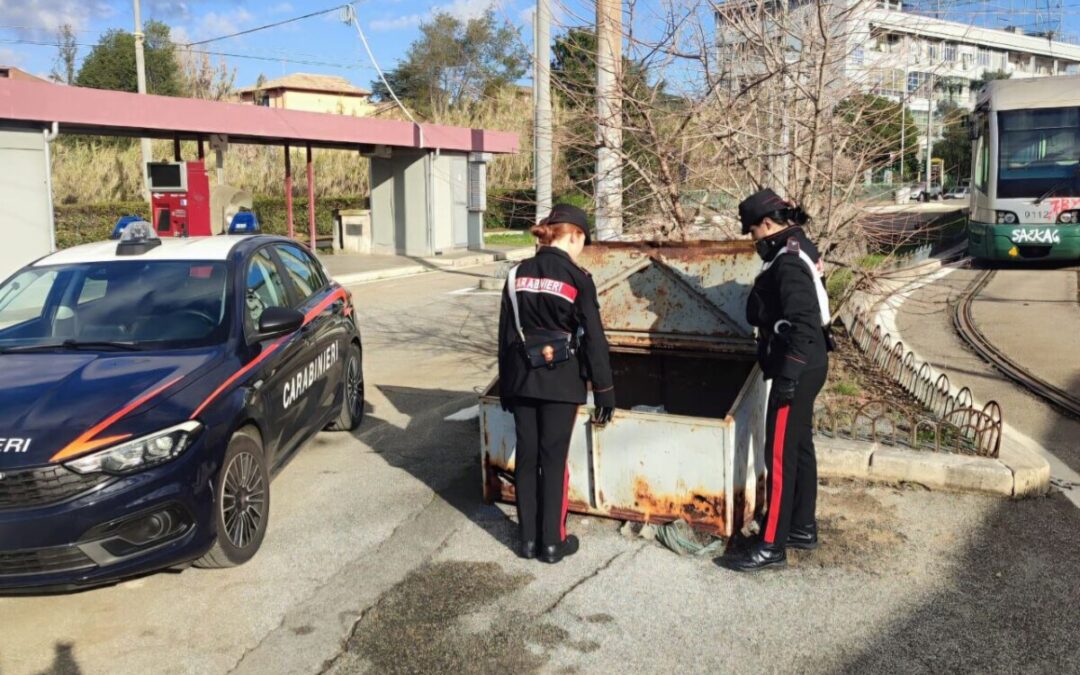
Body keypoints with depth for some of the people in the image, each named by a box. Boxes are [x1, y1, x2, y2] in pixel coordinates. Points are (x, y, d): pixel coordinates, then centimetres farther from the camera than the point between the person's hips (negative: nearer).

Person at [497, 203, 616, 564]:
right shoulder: (577, 278, -10)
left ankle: (528, 538, 20)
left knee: (526, 457, 11)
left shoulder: (517, 275, 3)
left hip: (522, 379, 4)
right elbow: (593, 339, -9)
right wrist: (605, 391, -3)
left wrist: (506, 385, 16)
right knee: (553, 460, 4)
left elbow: (505, 335, 7)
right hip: (560, 382, -4)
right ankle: (552, 542, 13)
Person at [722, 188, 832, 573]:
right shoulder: (799, 249, 12)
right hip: (809, 365, 11)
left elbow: (803, 324, -26)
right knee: (800, 447, 18)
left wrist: (788, 375, -26)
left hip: (798, 369, -11)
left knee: (779, 455, -6)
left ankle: (772, 546, 1)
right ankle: (803, 528, 30)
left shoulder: (788, 262, -19)